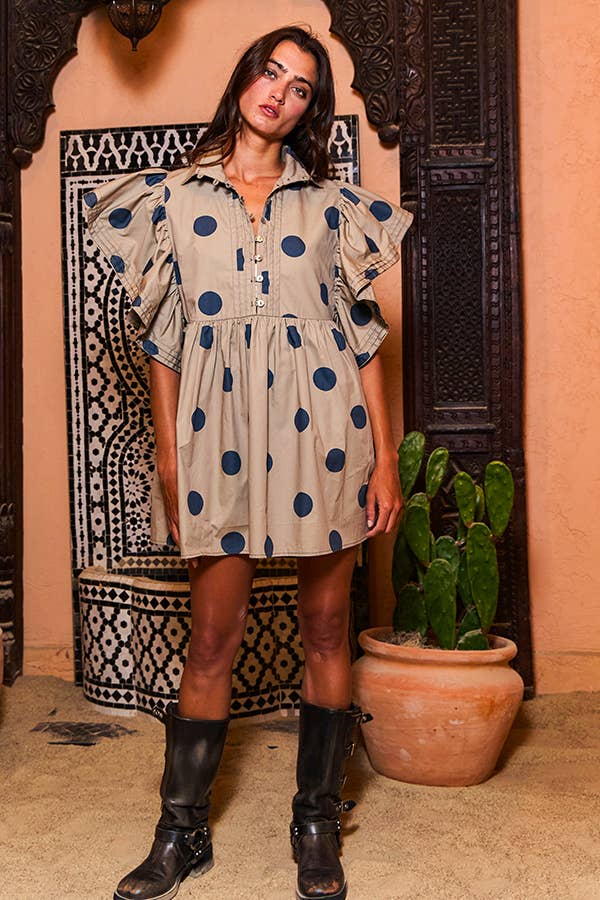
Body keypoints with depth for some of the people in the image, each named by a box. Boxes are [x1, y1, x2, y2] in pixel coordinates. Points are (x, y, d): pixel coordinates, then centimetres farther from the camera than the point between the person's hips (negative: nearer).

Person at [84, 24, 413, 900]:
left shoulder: (332, 200, 9)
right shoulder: (172, 195, 9)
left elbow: (364, 330, 6)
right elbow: (161, 335, 7)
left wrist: (384, 455, 0)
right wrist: (167, 457, 1)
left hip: (323, 430, 1)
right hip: (220, 434, 0)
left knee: (326, 626, 6)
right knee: (212, 637, 3)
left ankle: (318, 827, 21)